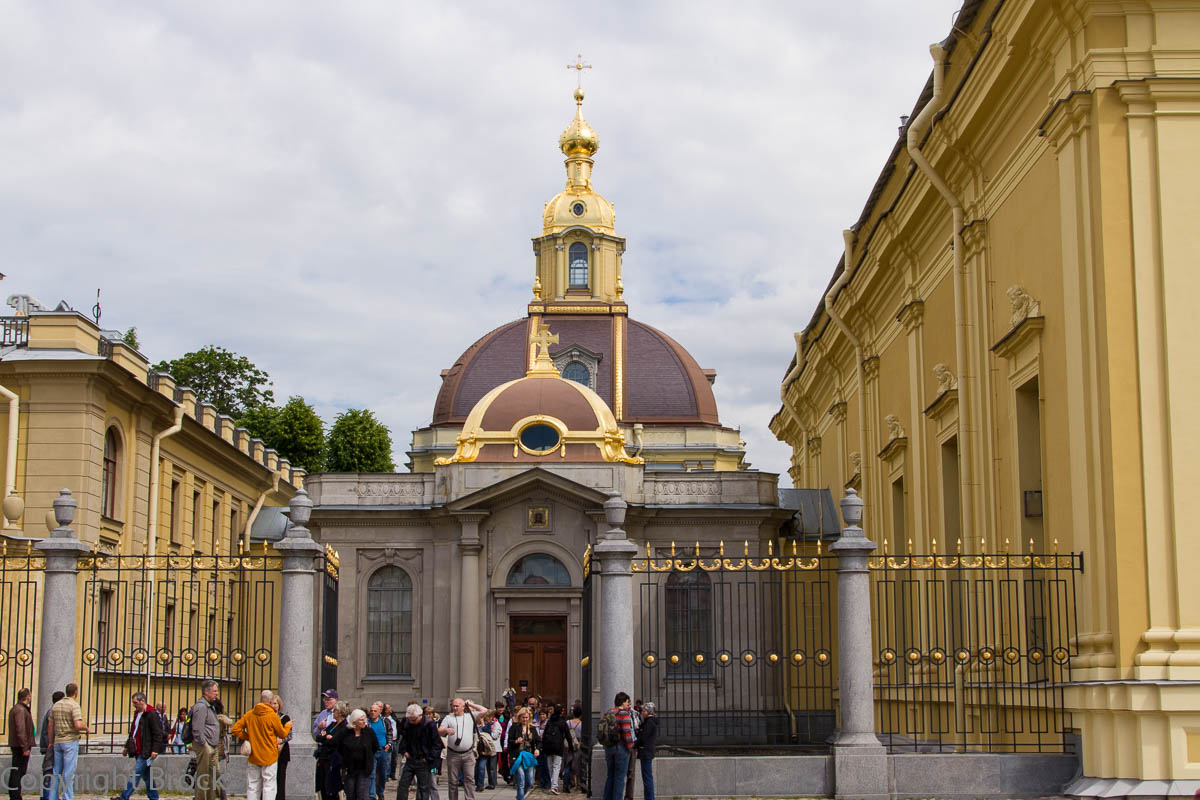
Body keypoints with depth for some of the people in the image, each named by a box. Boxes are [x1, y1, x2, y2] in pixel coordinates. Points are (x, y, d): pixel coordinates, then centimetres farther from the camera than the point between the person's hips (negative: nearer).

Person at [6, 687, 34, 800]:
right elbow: (20, 730, -23)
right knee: (18, 772, -8)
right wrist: (25, 747, -22)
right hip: (21, 745, -10)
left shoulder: (14, 709, 17)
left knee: (15, 772, 12)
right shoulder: (20, 710, -16)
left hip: (15, 745, 10)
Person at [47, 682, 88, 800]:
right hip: (71, 741, -6)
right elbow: (78, 725, -22)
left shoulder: (56, 705, 10)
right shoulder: (74, 705, -11)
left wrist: (51, 742, 22)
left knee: (57, 771, 12)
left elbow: (51, 725, 14)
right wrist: (86, 728, -1)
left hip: (58, 741, 6)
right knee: (69, 772, -5)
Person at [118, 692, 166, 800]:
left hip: (146, 752, -9)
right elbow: (132, 733, 28)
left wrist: (155, 749, -21)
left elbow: (158, 733, -16)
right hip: (138, 752, 9)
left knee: (136, 774, -10)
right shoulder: (137, 714, 17)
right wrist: (127, 747, 28)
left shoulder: (152, 714, -12)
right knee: (146, 776, 12)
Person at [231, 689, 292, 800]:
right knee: (269, 786, -1)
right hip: (269, 757, -4)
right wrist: (288, 725, 19)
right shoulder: (272, 716, -12)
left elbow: (235, 729, -2)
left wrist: (247, 737, 9)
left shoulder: (249, 714, 0)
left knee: (253, 786, 10)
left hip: (253, 756, 4)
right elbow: (283, 734, -1)